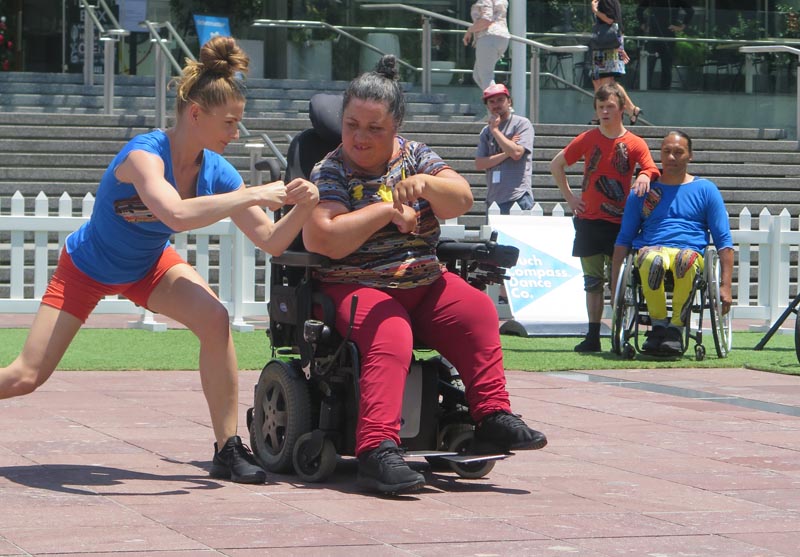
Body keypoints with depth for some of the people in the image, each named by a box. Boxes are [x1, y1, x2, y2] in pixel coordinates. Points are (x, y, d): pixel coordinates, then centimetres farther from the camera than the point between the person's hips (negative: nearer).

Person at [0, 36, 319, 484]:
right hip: (86, 268, -4)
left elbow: (271, 241, -14)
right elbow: (177, 215, -54)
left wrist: (301, 208, -33)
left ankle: (228, 449, -16)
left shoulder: (216, 172, -16)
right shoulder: (144, 155, -34)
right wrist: (254, 195, -49)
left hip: (149, 267, 4)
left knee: (214, 318, -25)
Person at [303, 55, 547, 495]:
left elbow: (461, 201, -3)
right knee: (390, 338, -34)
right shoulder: (331, 171, -4)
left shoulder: (413, 157, 10)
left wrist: (426, 183, -24)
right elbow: (326, 240, -19)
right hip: (356, 285, -5)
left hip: (423, 282, 5)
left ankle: (493, 418, -14)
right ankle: (377, 451, -46)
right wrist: (387, 210, -13)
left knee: (477, 310, -20)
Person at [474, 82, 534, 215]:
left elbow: (516, 153, -15)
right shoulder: (486, 132, 15)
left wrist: (495, 130, -5)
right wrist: (506, 153, -8)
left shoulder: (522, 124, 1)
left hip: (518, 198, -6)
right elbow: (479, 164, 4)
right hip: (493, 198, 6)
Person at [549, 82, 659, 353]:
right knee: (593, 280, 5)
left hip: (619, 222, -3)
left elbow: (652, 170, -11)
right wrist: (569, 196, 10)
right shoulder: (587, 139, 6)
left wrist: (645, 176, -34)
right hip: (588, 220, 3)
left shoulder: (634, 144, -1)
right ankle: (593, 336, 8)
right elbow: (556, 165, 17)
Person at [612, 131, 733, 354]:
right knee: (652, 261, -39)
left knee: (685, 260, -41)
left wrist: (725, 286, 1)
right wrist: (615, 283, 8)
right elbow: (624, 239, 20)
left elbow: (724, 241, 13)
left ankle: (676, 327, -29)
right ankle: (658, 324, -22)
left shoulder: (705, 189, 17)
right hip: (651, 249, 1)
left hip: (690, 251, -1)